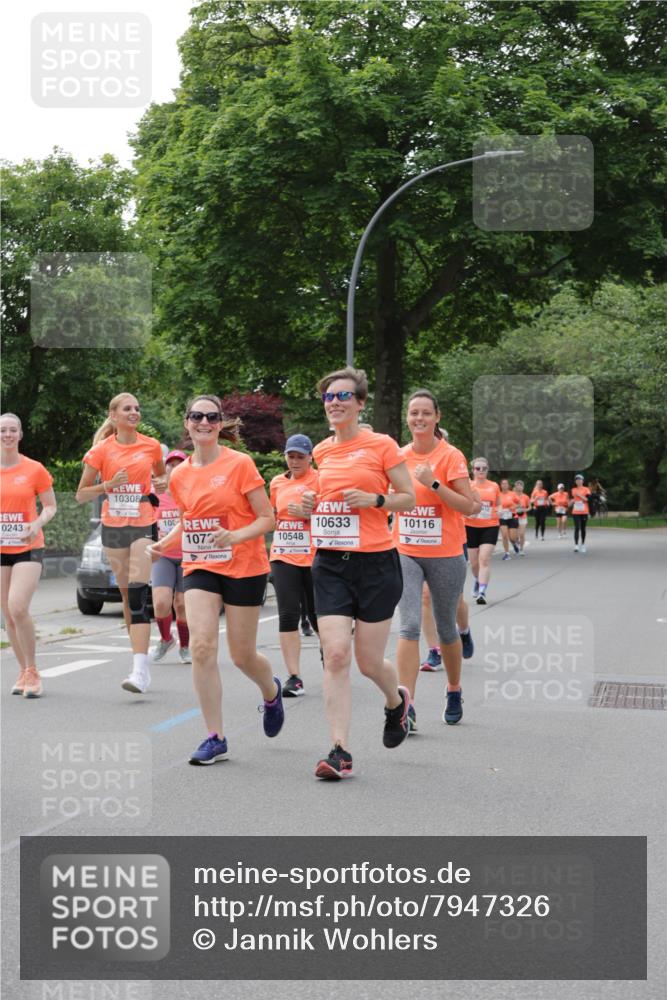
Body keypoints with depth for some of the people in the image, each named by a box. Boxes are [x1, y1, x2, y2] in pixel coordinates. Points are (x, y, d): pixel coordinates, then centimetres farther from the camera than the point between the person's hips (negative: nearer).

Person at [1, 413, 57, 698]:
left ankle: (32, 671, -5)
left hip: (28, 549, -3)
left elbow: (50, 506, 5)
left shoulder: (35, 469, -3)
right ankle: (23, 671, 22)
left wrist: (38, 523, -14)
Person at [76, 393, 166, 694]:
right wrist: (108, 485, -15)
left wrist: (162, 484, -1)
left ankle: (140, 671, -22)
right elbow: (81, 495, 2)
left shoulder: (151, 446, 2)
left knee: (137, 593, -15)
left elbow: (161, 474, 22)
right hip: (113, 526, 2)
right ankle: (139, 659, 22)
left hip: (143, 525, -2)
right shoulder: (101, 450, -1)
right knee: (126, 594, 9)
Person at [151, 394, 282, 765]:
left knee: (242, 654, 5)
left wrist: (235, 536, -26)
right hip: (199, 566, 4)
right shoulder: (180, 475, 5)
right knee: (201, 647, -13)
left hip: (244, 567, -3)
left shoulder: (240, 464, -10)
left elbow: (267, 518, -9)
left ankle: (272, 693, 42)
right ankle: (216, 738, -4)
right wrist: (163, 544, 5)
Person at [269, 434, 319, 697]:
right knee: (288, 615, -8)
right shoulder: (277, 482, 11)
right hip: (283, 556, 3)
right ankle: (294, 678, -7)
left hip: (315, 557, -3)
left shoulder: (320, 480, -3)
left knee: (316, 615, 7)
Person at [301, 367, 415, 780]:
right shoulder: (322, 451, 10)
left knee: (369, 661, 3)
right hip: (330, 563, 4)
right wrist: (312, 503, 4)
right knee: (335, 654, -9)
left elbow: (409, 498, 0)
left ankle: (397, 701, 39)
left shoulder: (382, 445, -4)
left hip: (376, 563, -4)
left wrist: (373, 499, -17)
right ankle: (341, 752, -5)